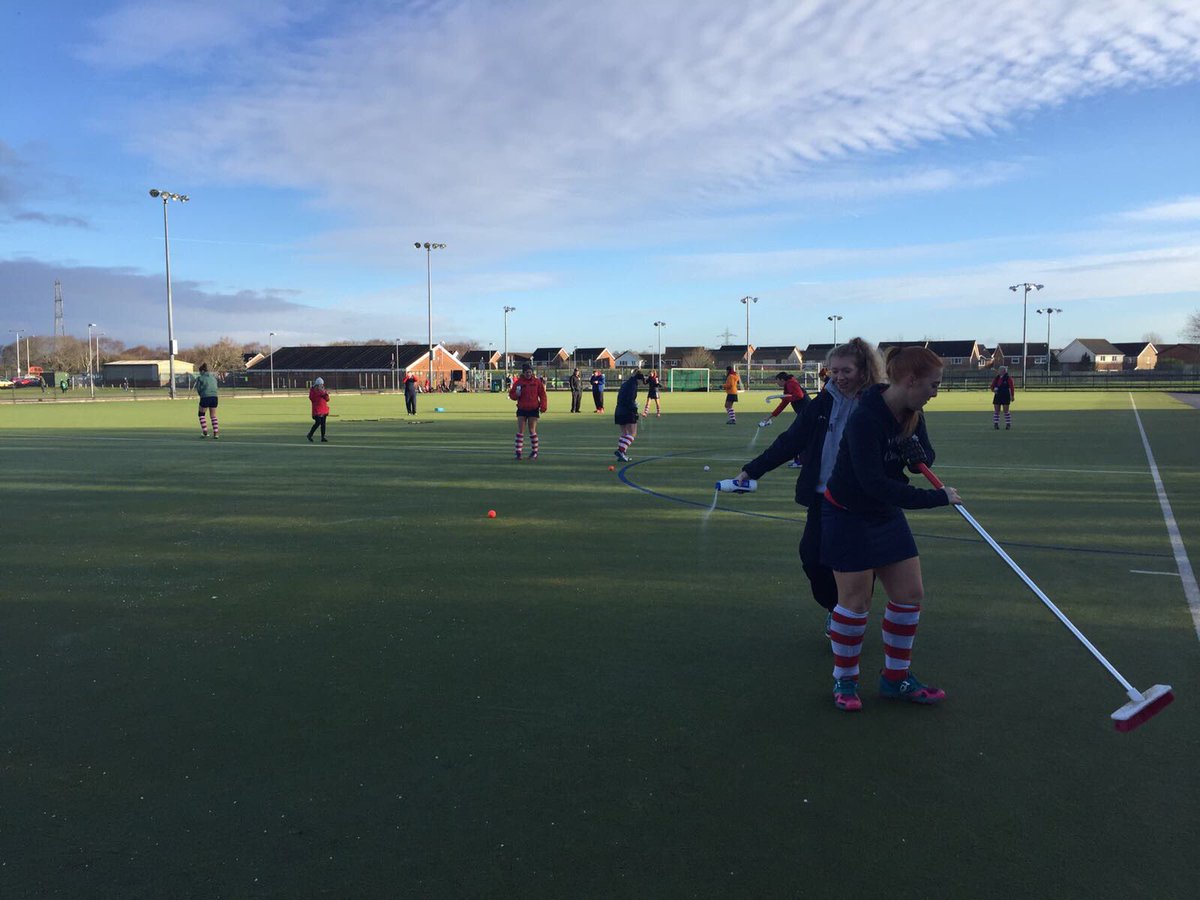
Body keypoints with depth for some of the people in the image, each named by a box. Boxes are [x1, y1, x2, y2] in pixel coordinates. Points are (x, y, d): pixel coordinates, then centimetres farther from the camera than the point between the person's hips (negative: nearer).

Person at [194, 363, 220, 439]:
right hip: (214, 396, 4)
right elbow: (216, 387, 12)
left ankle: (205, 431, 8)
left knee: (201, 414, 15)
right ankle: (215, 433, 2)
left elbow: (198, 389, 1)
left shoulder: (199, 378, 2)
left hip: (205, 397, -4)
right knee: (213, 416, 9)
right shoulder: (213, 377, 14)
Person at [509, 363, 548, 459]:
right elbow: (511, 395, 3)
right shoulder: (518, 382, -1)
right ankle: (518, 452, 1)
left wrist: (543, 406, -6)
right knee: (520, 431, -2)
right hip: (522, 409, 1)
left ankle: (534, 452, 14)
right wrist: (516, 394, -19)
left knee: (532, 430, 2)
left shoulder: (537, 382, 0)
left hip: (533, 409, 0)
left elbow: (542, 394, 3)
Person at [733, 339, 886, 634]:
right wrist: (752, 470, -5)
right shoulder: (823, 404, 1)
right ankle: (834, 607, 28)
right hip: (823, 498, 2)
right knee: (812, 555, -2)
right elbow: (789, 442, 0)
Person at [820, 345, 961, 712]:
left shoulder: (912, 414, -4)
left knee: (910, 594, 8)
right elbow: (874, 483, -34)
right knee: (856, 602, 0)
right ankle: (844, 681, 21)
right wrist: (936, 498, -30)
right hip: (848, 518, -8)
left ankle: (895, 679, 24)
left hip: (886, 515, 8)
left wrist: (918, 453, -18)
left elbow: (926, 458, 7)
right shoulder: (865, 419, -29)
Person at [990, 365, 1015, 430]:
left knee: (1006, 411, -2)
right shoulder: (996, 378, 9)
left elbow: (1012, 387, -6)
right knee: (996, 411, 3)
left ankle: (1008, 424, 7)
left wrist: (1012, 396, -9)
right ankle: (996, 424, 8)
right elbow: (992, 385, 17)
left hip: (1005, 396, -5)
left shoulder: (1008, 378, -6)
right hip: (997, 396, 5)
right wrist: (993, 389, -5)